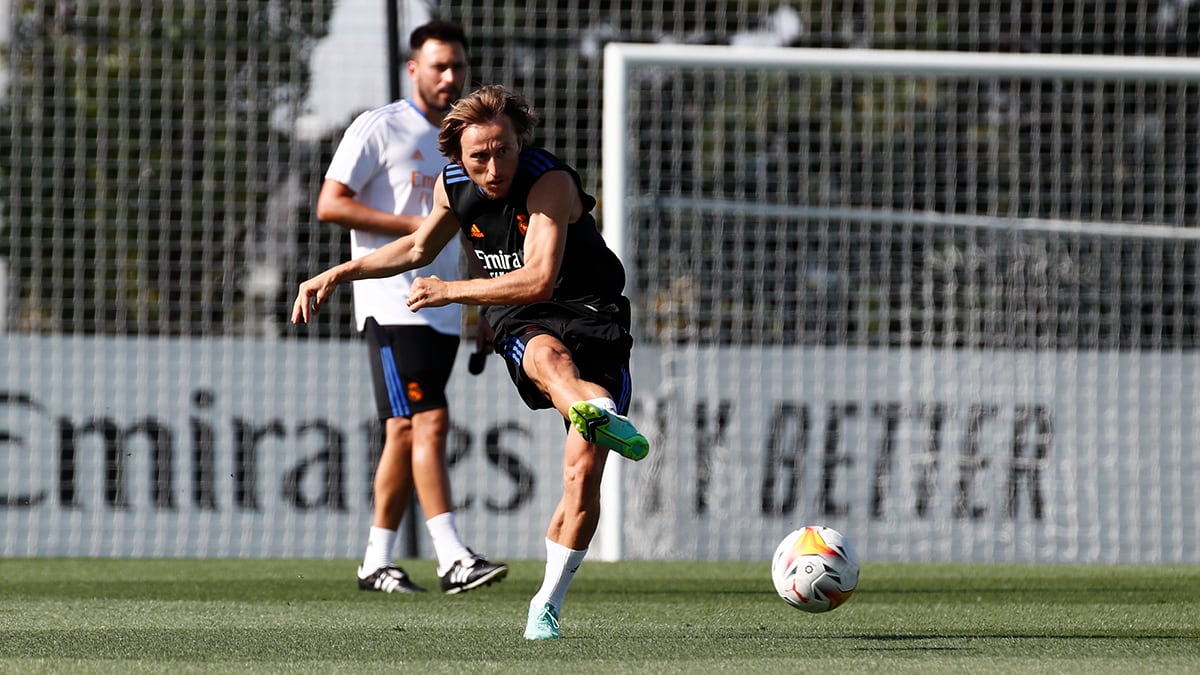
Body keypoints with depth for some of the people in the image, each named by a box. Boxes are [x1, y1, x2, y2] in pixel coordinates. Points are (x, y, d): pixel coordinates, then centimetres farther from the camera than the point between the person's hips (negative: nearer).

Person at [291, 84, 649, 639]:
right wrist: (338, 275, 22)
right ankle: (598, 414, -75)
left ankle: (547, 605, -1)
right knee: (549, 354, -39)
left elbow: (539, 281, -27)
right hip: (519, 324, 3)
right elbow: (419, 248, 24)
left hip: (590, 315, -3)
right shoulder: (453, 184, 1)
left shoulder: (550, 182, -18)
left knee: (582, 474, -16)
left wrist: (451, 292, -24)